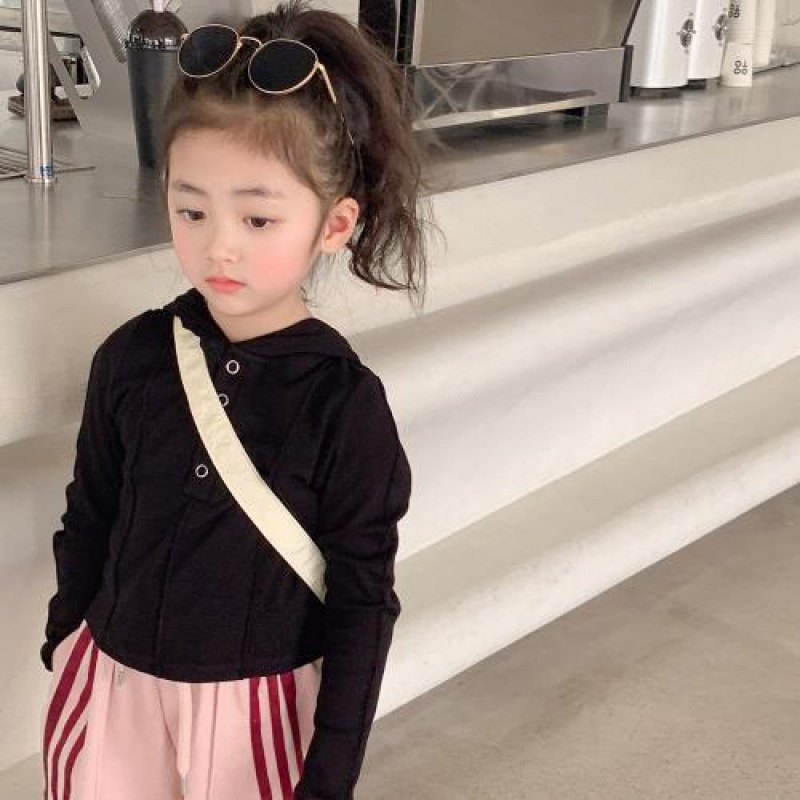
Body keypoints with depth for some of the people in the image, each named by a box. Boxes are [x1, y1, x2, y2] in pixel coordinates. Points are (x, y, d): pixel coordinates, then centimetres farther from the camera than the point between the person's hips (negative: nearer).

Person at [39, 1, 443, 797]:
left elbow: (362, 602, -11)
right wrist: (65, 637, 15)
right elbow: (89, 517, 5)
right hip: (111, 681, 3)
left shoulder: (346, 403, -17)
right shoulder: (131, 357, -9)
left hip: (256, 704, -2)